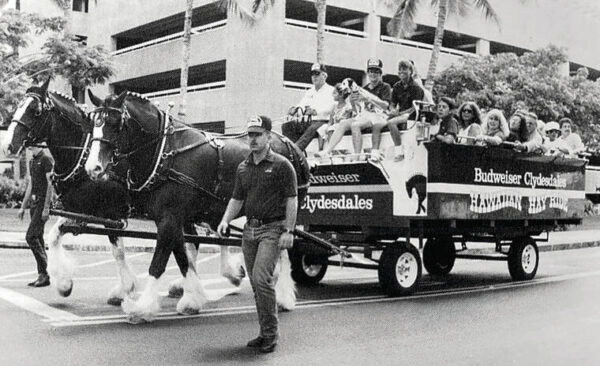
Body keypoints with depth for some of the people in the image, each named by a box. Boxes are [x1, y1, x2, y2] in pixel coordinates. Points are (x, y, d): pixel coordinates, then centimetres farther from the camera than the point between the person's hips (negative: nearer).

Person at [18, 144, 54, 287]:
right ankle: (42, 275, 11)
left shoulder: (46, 160, -9)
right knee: (38, 239, 7)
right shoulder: (32, 161, 17)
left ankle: (44, 274, -8)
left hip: (43, 203, -9)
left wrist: (46, 208, -20)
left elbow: (50, 184, -15)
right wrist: (23, 207, 20)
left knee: (31, 237, -14)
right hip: (34, 203, 9)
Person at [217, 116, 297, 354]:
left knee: (261, 278, -18)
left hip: (272, 229, -7)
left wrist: (289, 231, -15)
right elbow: (237, 199, 16)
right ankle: (266, 333, 20)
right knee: (256, 282, 10)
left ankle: (271, 332, -5)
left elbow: (291, 200, -8)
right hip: (249, 229, 7)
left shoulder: (281, 165, -6)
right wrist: (225, 220, -1)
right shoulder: (243, 167, 12)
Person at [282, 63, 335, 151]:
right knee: (286, 126, -16)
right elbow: (301, 105, 15)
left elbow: (329, 108, -14)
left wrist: (315, 112, -35)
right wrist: (295, 109, -12)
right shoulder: (309, 92, 26)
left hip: (324, 122, -6)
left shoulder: (331, 91, 4)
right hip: (309, 122, 6)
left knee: (313, 128, -40)